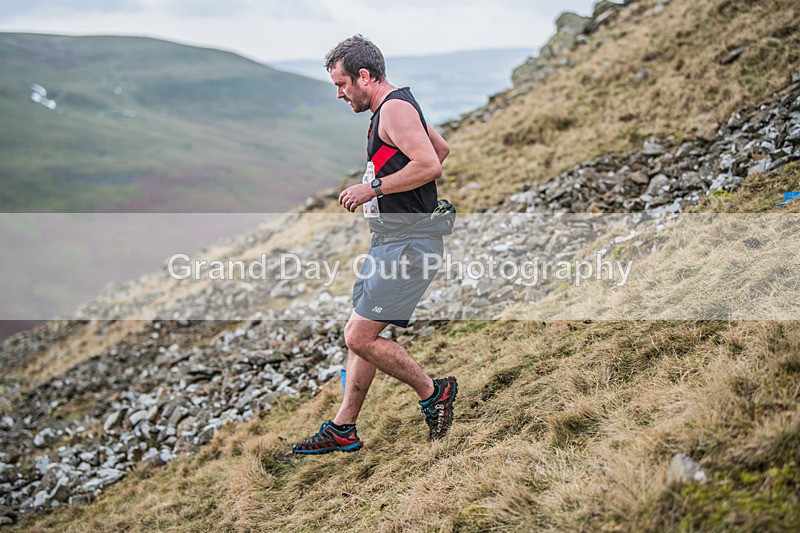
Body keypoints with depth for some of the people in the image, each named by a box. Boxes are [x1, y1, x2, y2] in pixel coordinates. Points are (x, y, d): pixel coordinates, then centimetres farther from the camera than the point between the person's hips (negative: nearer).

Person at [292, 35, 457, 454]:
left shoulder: (394, 108, -13)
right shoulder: (395, 107, 19)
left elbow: (430, 165, -25)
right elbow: (442, 150, 31)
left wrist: (373, 188, -18)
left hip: (408, 244, -11)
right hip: (390, 240, 11)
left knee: (359, 337, -12)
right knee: (361, 334, 11)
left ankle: (433, 393, 5)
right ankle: (343, 429, 17)